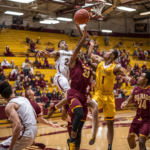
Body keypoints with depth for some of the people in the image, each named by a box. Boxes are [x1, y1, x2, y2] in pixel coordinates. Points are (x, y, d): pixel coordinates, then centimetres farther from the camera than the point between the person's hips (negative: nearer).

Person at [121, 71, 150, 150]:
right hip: (137, 118, 6)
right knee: (130, 138, 19)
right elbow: (128, 100, 10)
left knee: (141, 141, -19)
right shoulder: (134, 90, 1)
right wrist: (124, 104, -12)